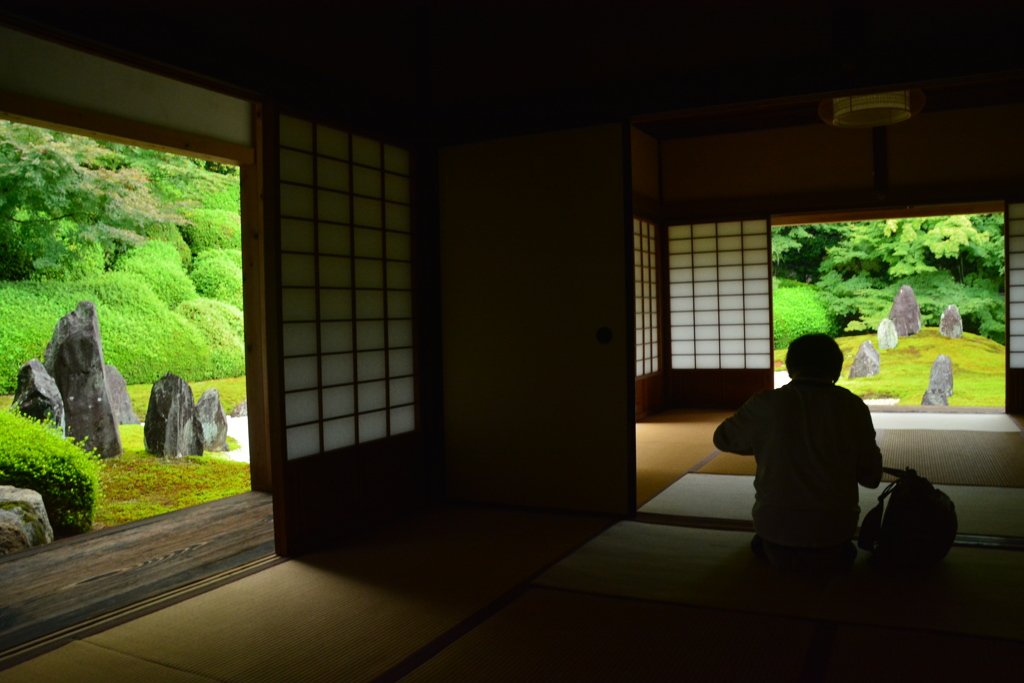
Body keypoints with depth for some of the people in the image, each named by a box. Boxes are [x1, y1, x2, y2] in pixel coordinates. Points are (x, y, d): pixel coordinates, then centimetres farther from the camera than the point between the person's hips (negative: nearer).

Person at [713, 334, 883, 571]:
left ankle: (775, 551, 20)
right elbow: (871, 477, 1)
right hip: (833, 529, 0)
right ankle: (833, 553, 20)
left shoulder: (765, 404, -9)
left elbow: (723, 439, 8)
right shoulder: (854, 407, -6)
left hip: (776, 528, 0)